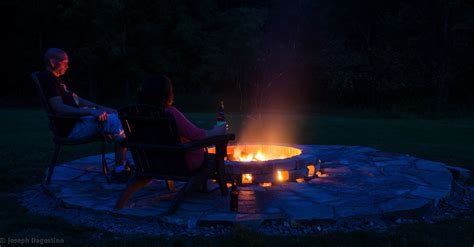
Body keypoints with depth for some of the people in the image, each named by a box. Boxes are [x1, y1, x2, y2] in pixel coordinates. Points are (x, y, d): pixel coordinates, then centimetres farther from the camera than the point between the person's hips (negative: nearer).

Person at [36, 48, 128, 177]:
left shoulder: (58, 79, 21)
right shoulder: (46, 79, -11)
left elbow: (77, 99, 24)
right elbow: (59, 108, -24)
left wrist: (99, 107, 9)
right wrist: (90, 112, -29)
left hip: (78, 119, 11)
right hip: (70, 128, -11)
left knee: (115, 115, 9)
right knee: (112, 120, -22)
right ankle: (120, 166, -15)